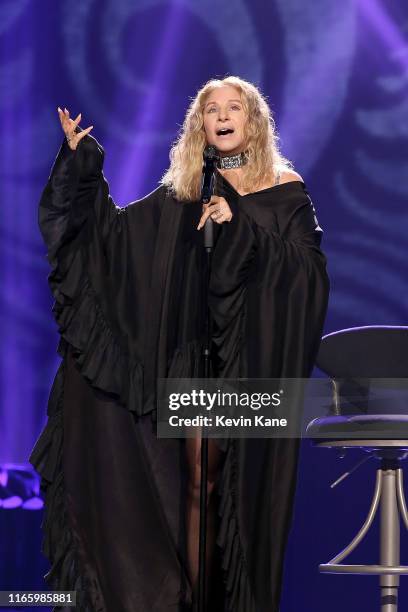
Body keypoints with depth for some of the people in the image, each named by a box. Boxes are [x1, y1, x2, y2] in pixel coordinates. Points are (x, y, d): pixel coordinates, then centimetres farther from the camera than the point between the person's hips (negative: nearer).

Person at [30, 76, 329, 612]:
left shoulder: (284, 191, 4)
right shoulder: (182, 192, 11)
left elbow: (309, 268, -6)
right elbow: (115, 232, 10)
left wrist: (238, 230, -15)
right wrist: (83, 163, 4)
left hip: (257, 357, -2)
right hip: (198, 354, 2)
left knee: (249, 484, -3)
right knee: (200, 483, -3)